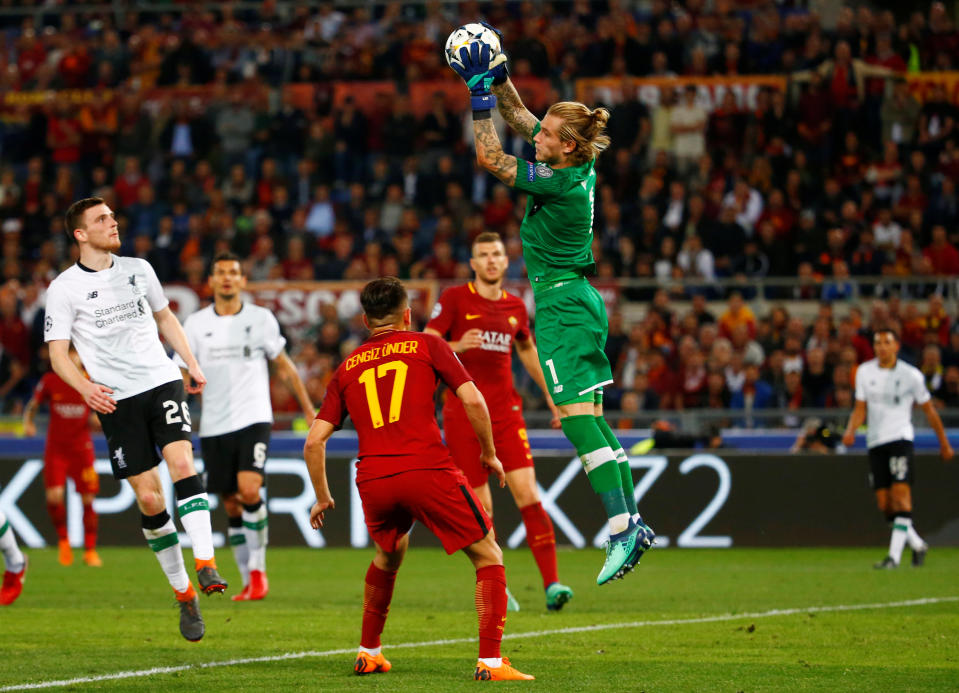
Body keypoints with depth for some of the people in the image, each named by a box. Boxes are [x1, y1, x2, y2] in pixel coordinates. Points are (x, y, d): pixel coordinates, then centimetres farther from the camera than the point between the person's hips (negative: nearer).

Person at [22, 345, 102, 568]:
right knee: (54, 497, -16)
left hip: (81, 447, 0)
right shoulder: (50, 380, -1)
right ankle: (63, 539, 9)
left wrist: (97, 420, -15)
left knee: (88, 500, 0)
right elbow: (32, 406, 10)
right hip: (55, 448, 0)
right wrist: (28, 422, -9)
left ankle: (90, 551, 14)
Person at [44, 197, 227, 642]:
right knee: (149, 500, -3)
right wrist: (86, 388, -20)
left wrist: (192, 364, 16)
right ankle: (184, 594, 8)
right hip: (116, 400, -2)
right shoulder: (64, 288, 0)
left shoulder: (138, 269, 11)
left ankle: (206, 567, -30)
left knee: (181, 462, -22)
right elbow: (58, 352, -2)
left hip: (162, 381, 2)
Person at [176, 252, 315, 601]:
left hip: (253, 419, -2)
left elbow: (283, 366, 12)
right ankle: (249, 582, 17)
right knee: (231, 506, 5)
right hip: (214, 425, 2)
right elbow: (180, 372, 3)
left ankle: (258, 570, -8)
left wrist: (309, 410, 13)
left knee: (249, 491, -22)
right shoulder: (196, 323, 4)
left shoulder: (260, 318, 3)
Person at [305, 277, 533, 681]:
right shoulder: (427, 346, 12)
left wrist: (322, 497, 28)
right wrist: (489, 454, 14)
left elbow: (313, 442, 16)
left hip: (372, 481, 4)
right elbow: (473, 400, 0)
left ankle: (368, 654, 35)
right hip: (427, 469, -4)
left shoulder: (346, 368, 20)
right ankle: (490, 661, -8)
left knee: (389, 552, 33)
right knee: (488, 556, 6)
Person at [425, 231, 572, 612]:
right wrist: (457, 346, -26)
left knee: (529, 497, -10)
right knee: (480, 508, -2)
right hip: (463, 415, -3)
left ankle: (552, 583, -13)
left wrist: (551, 395, 26)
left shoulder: (515, 306, 12)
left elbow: (528, 351, 28)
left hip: (506, 413, 3)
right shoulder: (454, 299, -1)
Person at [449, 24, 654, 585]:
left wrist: (480, 97, -10)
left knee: (578, 417, -14)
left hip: (562, 303, -10)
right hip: (580, 301, 10)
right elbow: (520, 115, 17)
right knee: (591, 419, 10)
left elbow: (490, 158, -13)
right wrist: (497, 78, 7)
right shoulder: (579, 166, 4)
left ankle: (622, 526, -21)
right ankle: (631, 522, 8)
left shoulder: (560, 182, -20)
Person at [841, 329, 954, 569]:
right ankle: (917, 545, 22)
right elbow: (860, 408, 10)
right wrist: (851, 430, -10)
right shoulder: (865, 372, 7)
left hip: (900, 439, -4)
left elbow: (929, 410, 8)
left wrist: (944, 443, 13)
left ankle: (894, 556, -21)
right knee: (885, 504, 2)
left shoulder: (911, 375, -2)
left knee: (901, 494, -18)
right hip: (875, 442, 4)